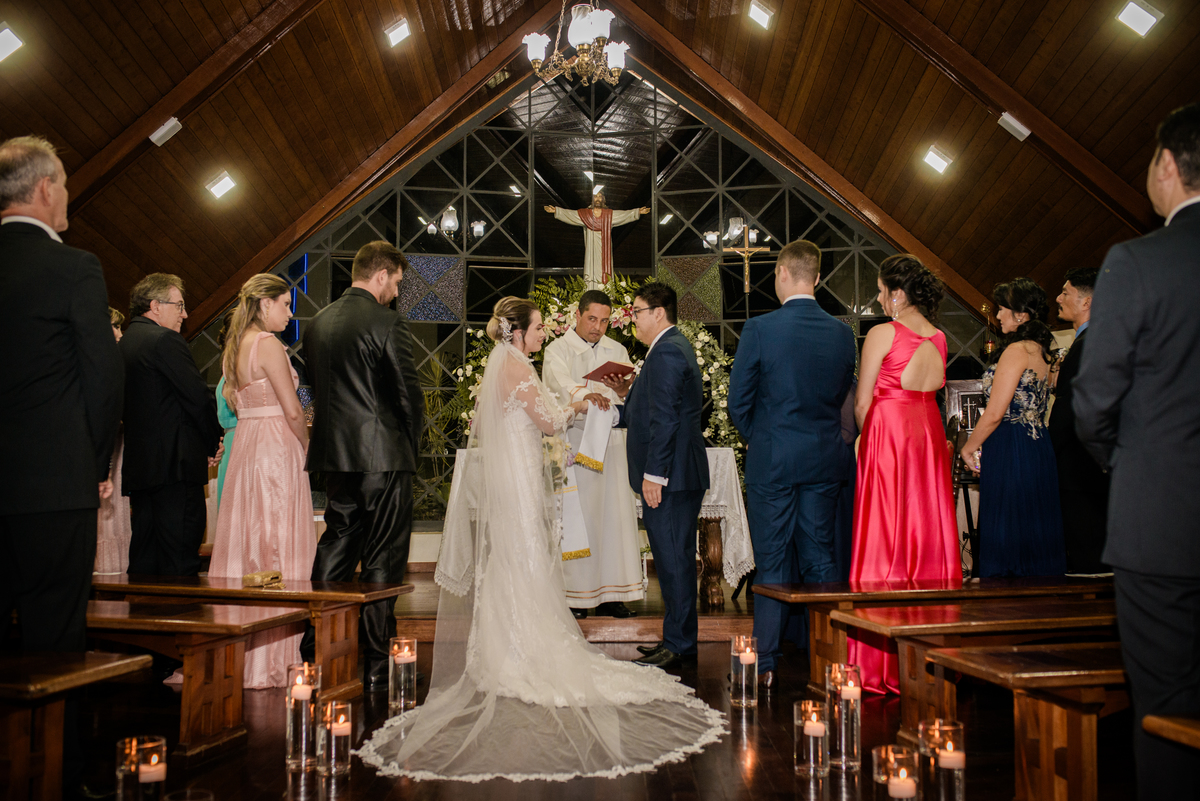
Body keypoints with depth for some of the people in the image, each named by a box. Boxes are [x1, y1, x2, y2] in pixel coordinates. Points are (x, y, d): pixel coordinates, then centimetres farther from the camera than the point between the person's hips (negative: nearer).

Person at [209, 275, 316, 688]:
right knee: (276, 549, -4)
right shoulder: (268, 344, -13)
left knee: (245, 544, 12)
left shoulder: (236, 347, 14)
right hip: (276, 450, -9)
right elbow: (293, 410, -16)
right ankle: (267, 662, 0)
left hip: (246, 448, 9)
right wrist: (309, 447, -1)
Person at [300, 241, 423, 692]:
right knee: (382, 558, 1)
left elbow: (316, 387, 14)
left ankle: (314, 654, 20)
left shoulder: (318, 322, 10)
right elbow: (409, 393, -10)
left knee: (336, 547, 16)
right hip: (383, 455, -7)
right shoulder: (387, 324, -11)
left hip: (334, 453, 7)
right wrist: (411, 447, 5)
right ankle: (376, 664, 7)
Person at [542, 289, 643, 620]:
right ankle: (575, 594, 3)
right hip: (575, 441, -4)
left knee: (613, 515, 3)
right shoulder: (558, 350, 0)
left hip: (610, 442, 4)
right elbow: (560, 383, -21)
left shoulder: (617, 350, 16)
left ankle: (610, 593, 9)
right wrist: (584, 395, -42)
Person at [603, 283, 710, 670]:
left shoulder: (666, 352, -15)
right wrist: (628, 394, 11)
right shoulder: (676, 346, 19)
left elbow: (664, 418, -21)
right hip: (681, 475, 11)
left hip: (671, 474, -11)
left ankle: (677, 645, 3)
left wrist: (654, 474, -22)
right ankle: (682, 638, 25)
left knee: (672, 558, -5)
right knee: (676, 557, 16)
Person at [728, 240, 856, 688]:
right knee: (821, 558, 12)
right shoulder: (842, 333, 0)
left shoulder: (759, 330, -12)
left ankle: (766, 664, 12)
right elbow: (844, 397, 9)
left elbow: (738, 401, -7)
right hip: (826, 461, 3)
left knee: (772, 563, 4)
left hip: (772, 461, -3)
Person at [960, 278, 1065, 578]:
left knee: (1005, 535, -3)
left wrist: (969, 447, -2)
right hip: (1039, 449, 9)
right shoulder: (1042, 352, 14)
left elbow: (994, 413, -17)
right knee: (1036, 531, 12)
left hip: (1010, 450, -9)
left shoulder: (1016, 350, -14)